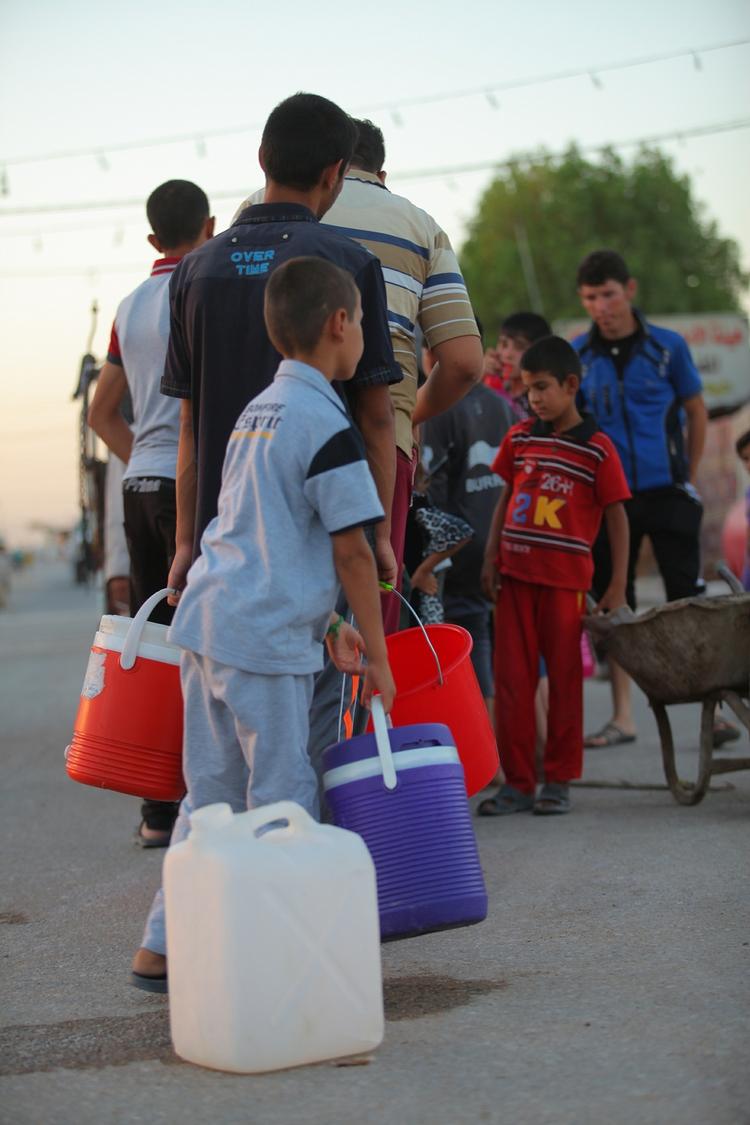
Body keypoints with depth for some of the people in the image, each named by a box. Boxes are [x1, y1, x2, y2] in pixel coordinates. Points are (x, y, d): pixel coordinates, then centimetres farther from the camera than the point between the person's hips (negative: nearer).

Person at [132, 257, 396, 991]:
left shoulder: (257, 412, 16)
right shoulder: (327, 427, -11)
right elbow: (350, 551, -11)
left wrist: (330, 628, 18)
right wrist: (376, 655, -2)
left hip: (206, 623, 9)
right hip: (266, 637, -9)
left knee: (211, 794, 15)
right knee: (283, 800, 0)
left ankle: (161, 949, 18)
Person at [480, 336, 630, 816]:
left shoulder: (596, 447, -5)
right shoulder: (519, 438, 9)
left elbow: (616, 516, -3)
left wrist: (617, 587, -6)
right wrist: (491, 557, 9)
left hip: (566, 577, -4)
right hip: (515, 573, 4)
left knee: (564, 678, 5)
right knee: (512, 678, 4)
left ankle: (559, 780, 14)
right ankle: (517, 780, 11)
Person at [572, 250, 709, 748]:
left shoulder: (668, 346, -1)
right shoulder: (576, 355, 2)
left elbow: (696, 411, 10)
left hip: (666, 492, -2)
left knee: (687, 599, -4)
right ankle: (622, 718, 12)